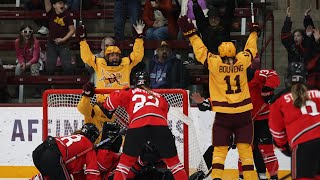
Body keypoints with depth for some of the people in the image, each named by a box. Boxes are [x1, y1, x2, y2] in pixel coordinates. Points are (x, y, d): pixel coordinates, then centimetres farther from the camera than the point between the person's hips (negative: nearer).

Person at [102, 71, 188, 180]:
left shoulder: (131, 93, 27)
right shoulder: (159, 97, 35)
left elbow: (113, 99, 14)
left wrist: (108, 107, 36)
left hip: (137, 126, -1)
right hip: (160, 125, 1)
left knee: (126, 160, 12)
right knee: (173, 160, 14)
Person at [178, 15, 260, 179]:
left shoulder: (214, 63, -7)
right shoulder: (242, 61, -1)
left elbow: (200, 50, 2)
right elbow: (250, 48, 18)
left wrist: (190, 32, 12)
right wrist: (254, 32, 35)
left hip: (223, 115, -1)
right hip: (243, 113, 1)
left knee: (220, 149, 3)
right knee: (245, 149, 5)